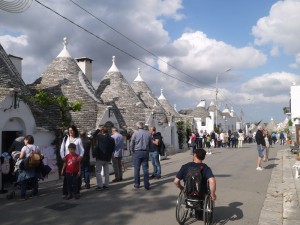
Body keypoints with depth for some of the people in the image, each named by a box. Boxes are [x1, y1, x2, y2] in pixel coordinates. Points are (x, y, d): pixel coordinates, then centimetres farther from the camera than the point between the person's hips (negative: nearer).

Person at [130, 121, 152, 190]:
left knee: (137, 169, 8)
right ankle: (146, 185, 6)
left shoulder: (135, 133, -8)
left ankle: (137, 184, 15)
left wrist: (133, 151, 11)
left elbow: (131, 144, -5)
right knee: (145, 169, 7)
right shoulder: (148, 133, 0)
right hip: (146, 152, 2)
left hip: (137, 152, -2)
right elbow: (150, 144, 4)